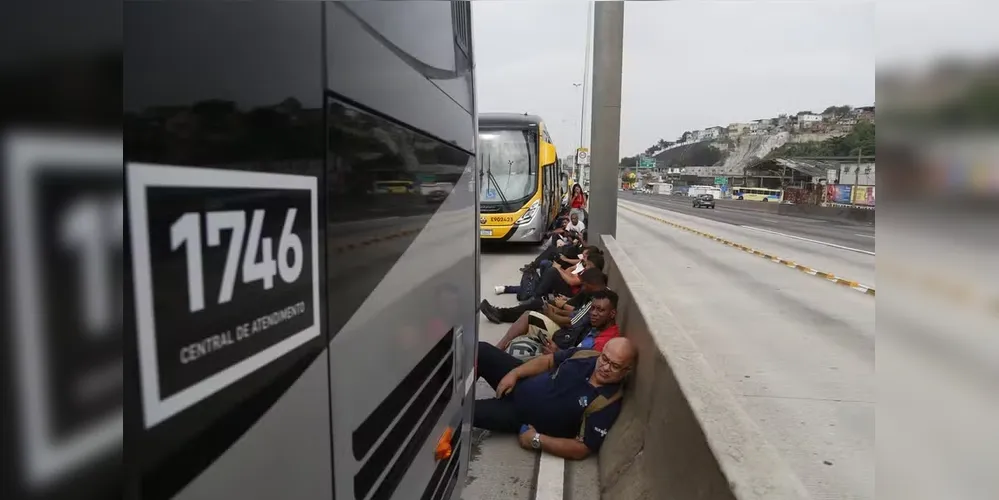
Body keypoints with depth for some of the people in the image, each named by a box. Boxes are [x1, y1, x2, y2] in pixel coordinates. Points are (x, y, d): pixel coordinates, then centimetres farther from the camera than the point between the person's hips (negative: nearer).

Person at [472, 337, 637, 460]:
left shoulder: (608, 404, -24)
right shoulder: (586, 355, -10)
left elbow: (581, 450, -23)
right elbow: (548, 360, 5)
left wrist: (536, 440, -22)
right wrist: (514, 373, -8)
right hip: (520, 383, 5)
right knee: (481, 350, -4)